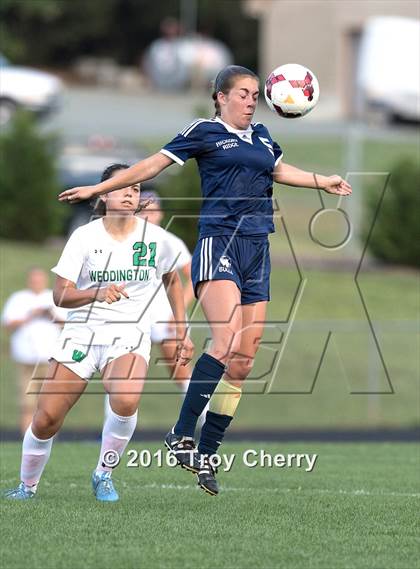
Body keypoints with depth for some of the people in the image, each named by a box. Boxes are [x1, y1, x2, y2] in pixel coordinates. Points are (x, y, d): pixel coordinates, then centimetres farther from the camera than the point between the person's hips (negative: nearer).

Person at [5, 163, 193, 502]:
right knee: (46, 419, -8)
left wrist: (183, 332, 14)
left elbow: (172, 281, 20)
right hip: (82, 332, 0)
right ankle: (27, 486, 19)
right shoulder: (85, 237, -4)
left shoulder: (154, 238, 1)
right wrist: (98, 293, -28)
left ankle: (104, 475, -9)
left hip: (130, 336, 0)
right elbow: (61, 295, -9)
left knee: (126, 400, -32)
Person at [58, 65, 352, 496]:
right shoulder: (205, 132, 1)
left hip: (257, 250, 7)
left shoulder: (261, 137, 18)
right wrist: (98, 189, 1)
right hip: (218, 243, -7)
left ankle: (207, 456, 6)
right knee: (227, 342, -26)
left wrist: (322, 181, 30)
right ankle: (181, 435, -21)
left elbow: (279, 170, 32)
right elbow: (154, 165, 2)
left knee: (242, 363, 1)